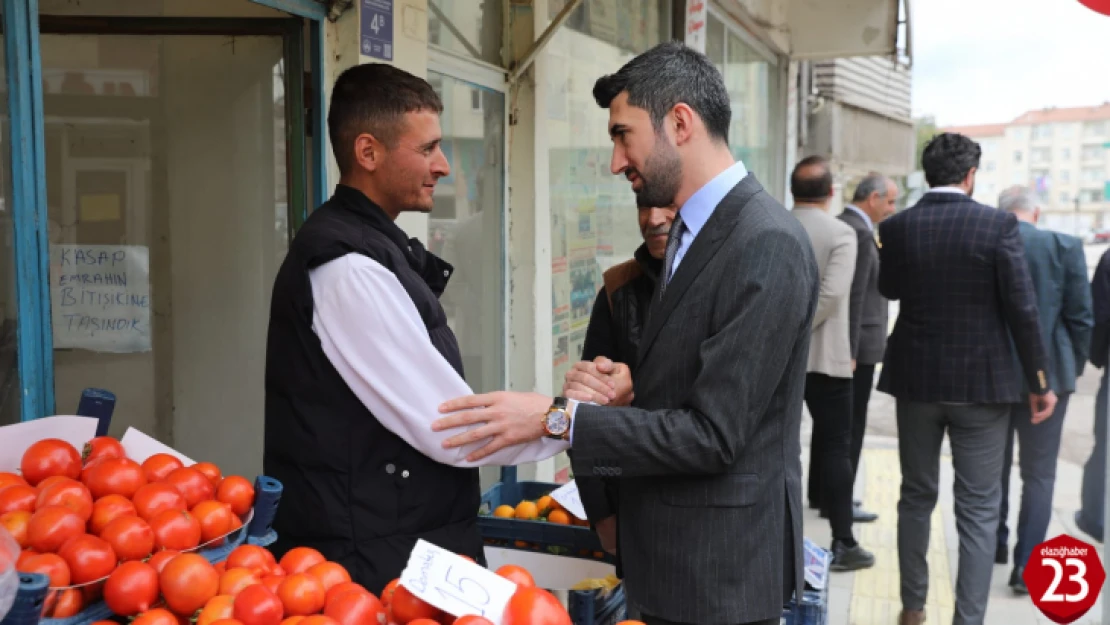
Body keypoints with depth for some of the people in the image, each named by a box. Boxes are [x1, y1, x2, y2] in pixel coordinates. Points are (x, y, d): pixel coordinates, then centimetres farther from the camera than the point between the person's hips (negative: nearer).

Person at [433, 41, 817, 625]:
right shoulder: (694, 230, 8)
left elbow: (714, 434, -23)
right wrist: (630, 391, -5)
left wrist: (558, 419, -21)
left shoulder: (769, 245, -21)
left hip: (717, 575, -8)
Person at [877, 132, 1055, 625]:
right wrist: (1040, 382, -2)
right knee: (978, 510, 6)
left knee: (917, 497, 17)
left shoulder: (897, 227, -4)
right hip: (981, 382, -3)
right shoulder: (999, 225, -12)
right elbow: (1022, 310, -11)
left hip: (916, 380, 3)